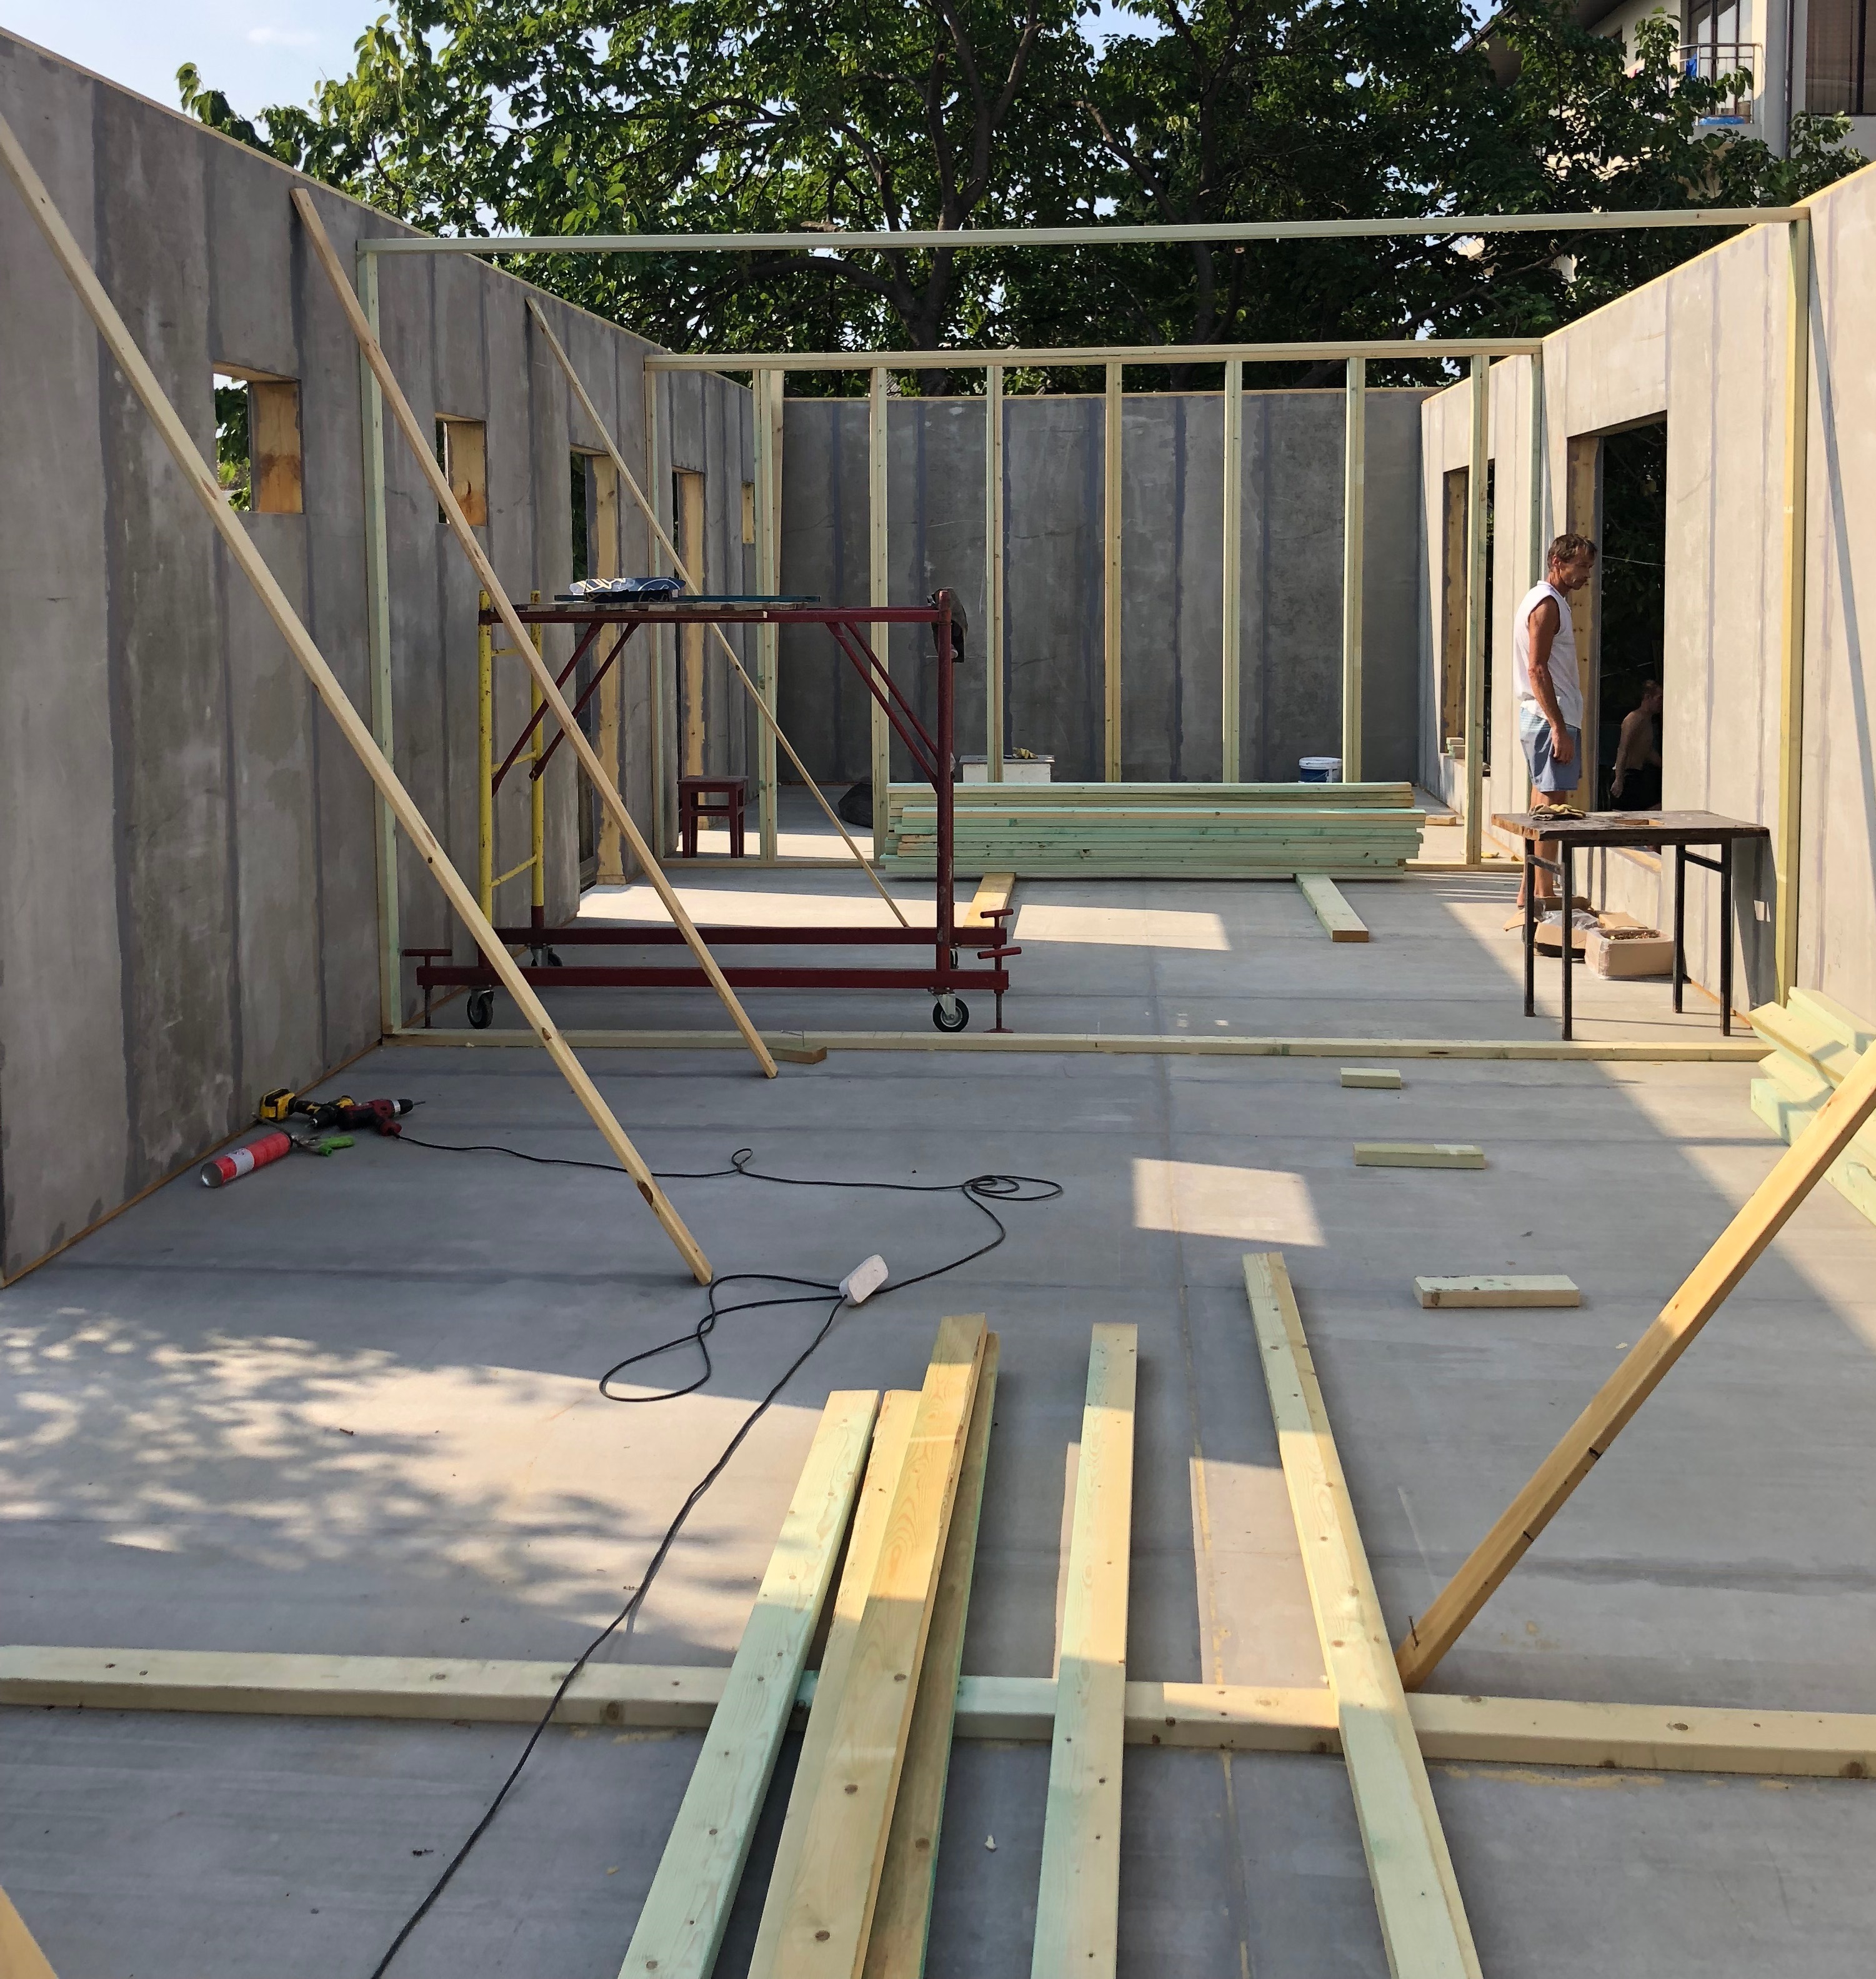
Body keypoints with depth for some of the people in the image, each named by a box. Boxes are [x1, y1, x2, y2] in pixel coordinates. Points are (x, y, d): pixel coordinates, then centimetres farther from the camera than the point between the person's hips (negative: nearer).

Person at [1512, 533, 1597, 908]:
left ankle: (1530, 891, 18)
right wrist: (1559, 728, -23)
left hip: (1543, 718, 11)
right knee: (1552, 806, -11)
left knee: (1544, 807, 13)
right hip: (1549, 718, -11)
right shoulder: (1548, 603, -12)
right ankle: (1544, 895, -11)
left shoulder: (1544, 600, 20)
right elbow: (1537, 669, -20)